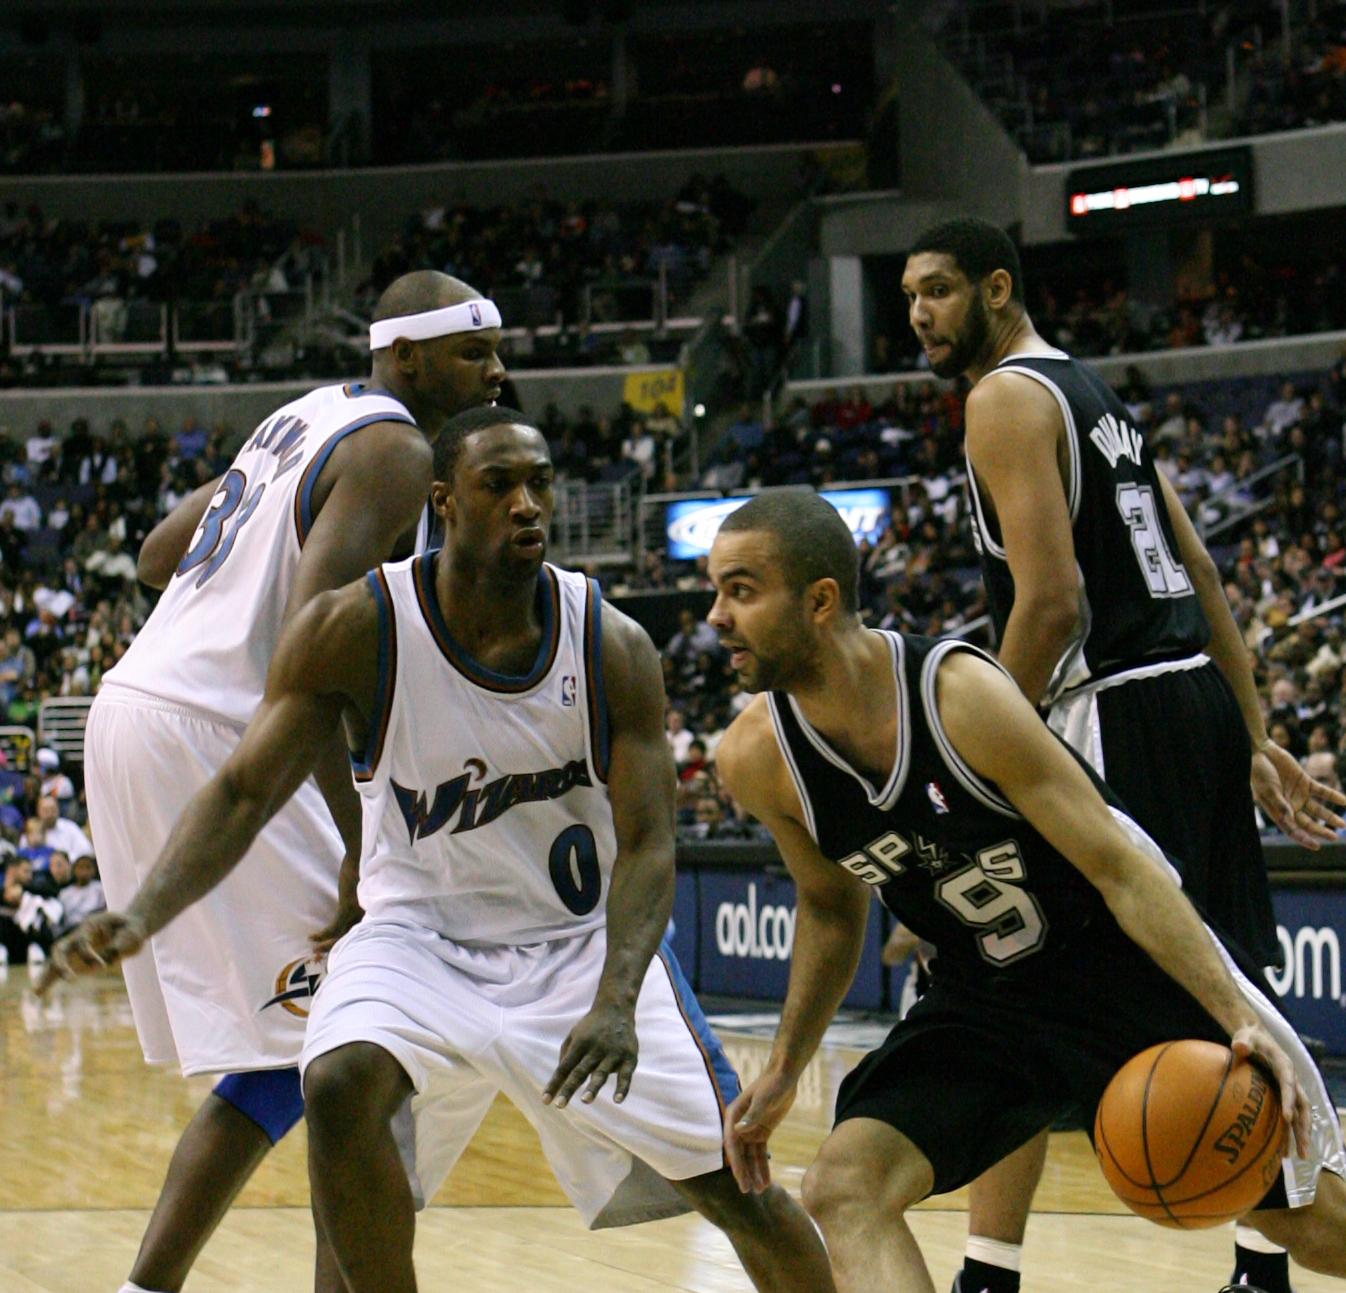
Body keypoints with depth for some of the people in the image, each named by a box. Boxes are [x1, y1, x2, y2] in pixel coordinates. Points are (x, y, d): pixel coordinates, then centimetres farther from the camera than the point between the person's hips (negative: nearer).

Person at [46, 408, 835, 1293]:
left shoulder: (613, 648, -14)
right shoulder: (356, 630, -16)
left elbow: (647, 843, -16)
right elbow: (244, 794, -14)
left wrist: (616, 1002, -33)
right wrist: (144, 915, -32)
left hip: (583, 941, 1)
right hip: (421, 932, -1)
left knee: (735, 1179, -4)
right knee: (342, 1087, -32)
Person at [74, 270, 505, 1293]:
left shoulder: (308, 420, 19)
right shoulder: (397, 450, -10)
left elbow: (161, 553, 29)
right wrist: (357, 855, -26)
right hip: (210, 738, -10)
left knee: (285, 1060, 14)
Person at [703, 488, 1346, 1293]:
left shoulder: (960, 693, -28)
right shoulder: (757, 760, -12)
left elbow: (1118, 867, -23)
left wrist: (1240, 1019, -31)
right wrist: (784, 1072, 7)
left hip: (1135, 966, -4)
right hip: (985, 999, 4)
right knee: (844, 1191, -20)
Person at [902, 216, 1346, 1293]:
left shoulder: (1007, 398, -8)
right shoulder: (1090, 392, 21)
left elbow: (1051, 600, -19)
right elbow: (1202, 578, 19)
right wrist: (1257, 743, 18)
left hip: (1116, 715, -10)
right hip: (1198, 699, 10)